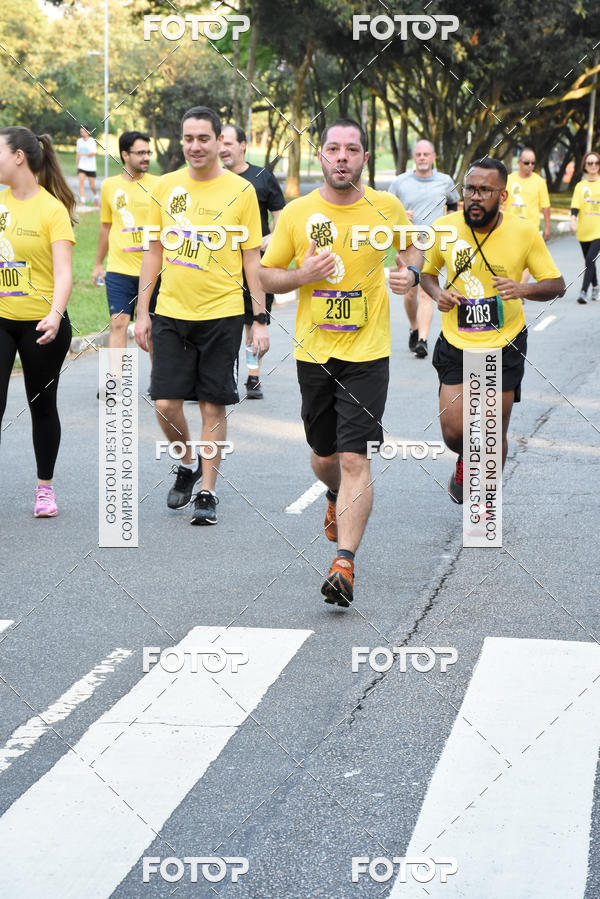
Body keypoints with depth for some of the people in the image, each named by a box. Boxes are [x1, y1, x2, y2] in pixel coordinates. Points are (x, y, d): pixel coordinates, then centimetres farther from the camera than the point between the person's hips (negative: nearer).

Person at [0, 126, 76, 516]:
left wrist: (54, 315, -33)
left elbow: (63, 272, -18)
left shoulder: (52, 209, -11)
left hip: (40, 323, -4)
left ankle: (45, 487, 25)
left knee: (42, 405, 10)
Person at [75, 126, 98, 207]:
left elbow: (93, 153, -18)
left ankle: (96, 196, 35)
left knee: (92, 186, 3)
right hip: (82, 166, 3)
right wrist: (76, 164, 19)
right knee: (81, 182, -15)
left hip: (91, 167, -3)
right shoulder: (79, 141, 6)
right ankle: (82, 202, -17)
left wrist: (84, 154, -32)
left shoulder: (92, 141, -8)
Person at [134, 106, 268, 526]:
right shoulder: (166, 186, 5)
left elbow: (252, 259, 0)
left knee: (214, 406, 2)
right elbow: (155, 251, 11)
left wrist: (260, 320, -4)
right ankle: (188, 464, 26)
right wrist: (142, 312, 8)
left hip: (221, 315, -2)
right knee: (166, 404, -1)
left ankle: (207, 492, 13)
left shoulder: (240, 191, -3)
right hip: (171, 312, 3)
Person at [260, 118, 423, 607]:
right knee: (324, 458, 14)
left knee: (354, 460, -13)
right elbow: (266, 274, 6)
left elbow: (412, 246, 18)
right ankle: (339, 499, 50)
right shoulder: (296, 213, -2)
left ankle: (344, 563, -12)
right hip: (313, 351, 2)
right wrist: (302, 275, -14)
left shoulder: (386, 208, -2)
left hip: (367, 352, -2)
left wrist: (410, 271, -5)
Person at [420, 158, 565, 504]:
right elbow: (428, 271, 11)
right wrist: (437, 293, -11)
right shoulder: (444, 228, -8)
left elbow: (557, 285, -5)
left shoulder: (524, 232, -12)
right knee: (454, 432, -6)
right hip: (456, 346, 1)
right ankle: (465, 463, 32)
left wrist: (522, 289, -25)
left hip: (505, 346, -1)